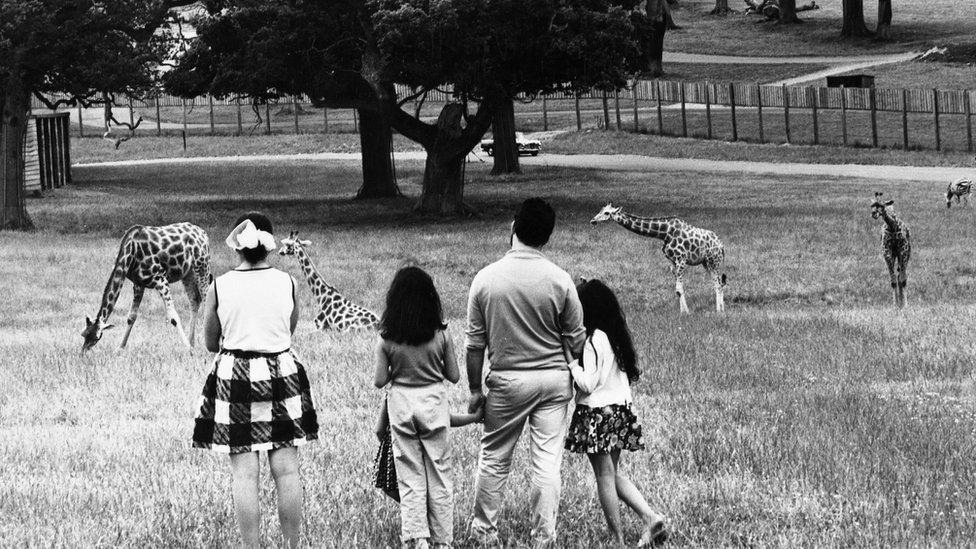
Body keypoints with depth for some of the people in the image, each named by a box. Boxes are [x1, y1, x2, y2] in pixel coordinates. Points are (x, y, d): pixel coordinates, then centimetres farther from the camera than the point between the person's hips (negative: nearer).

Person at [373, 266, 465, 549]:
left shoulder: (386, 339, -10)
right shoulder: (441, 335, -9)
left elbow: (379, 381, -6)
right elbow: (454, 376, -2)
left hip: (401, 405, 0)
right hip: (434, 403, 0)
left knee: (409, 476, 8)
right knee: (439, 475, 11)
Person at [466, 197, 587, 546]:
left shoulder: (486, 279, -8)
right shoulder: (560, 281, -8)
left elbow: (475, 343, -3)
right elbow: (577, 340, -1)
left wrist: (475, 390, 7)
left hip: (508, 380, 0)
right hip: (554, 378, 0)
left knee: (494, 459, 13)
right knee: (547, 461, 4)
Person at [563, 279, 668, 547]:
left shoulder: (593, 340, -18)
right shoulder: (617, 335, 8)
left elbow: (588, 384, -21)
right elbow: (631, 374, 14)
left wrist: (571, 360, -11)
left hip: (597, 414, -8)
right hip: (620, 407, 8)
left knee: (605, 477, 1)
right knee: (614, 474, 19)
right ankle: (651, 517, 7)